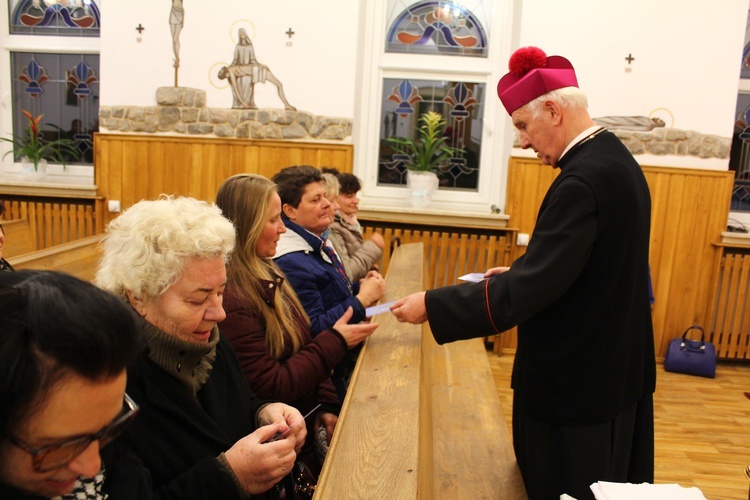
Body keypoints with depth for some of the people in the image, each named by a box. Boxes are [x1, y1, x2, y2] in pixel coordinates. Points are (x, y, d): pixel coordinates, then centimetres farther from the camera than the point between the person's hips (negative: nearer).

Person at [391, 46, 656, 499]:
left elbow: (530, 291, -28)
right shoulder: (616, 160, 5)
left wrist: (431, 305, -20)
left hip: (578, 383, -9)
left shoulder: (584, 180, -26)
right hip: (618, 370, 10)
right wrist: (520, 273, 8)